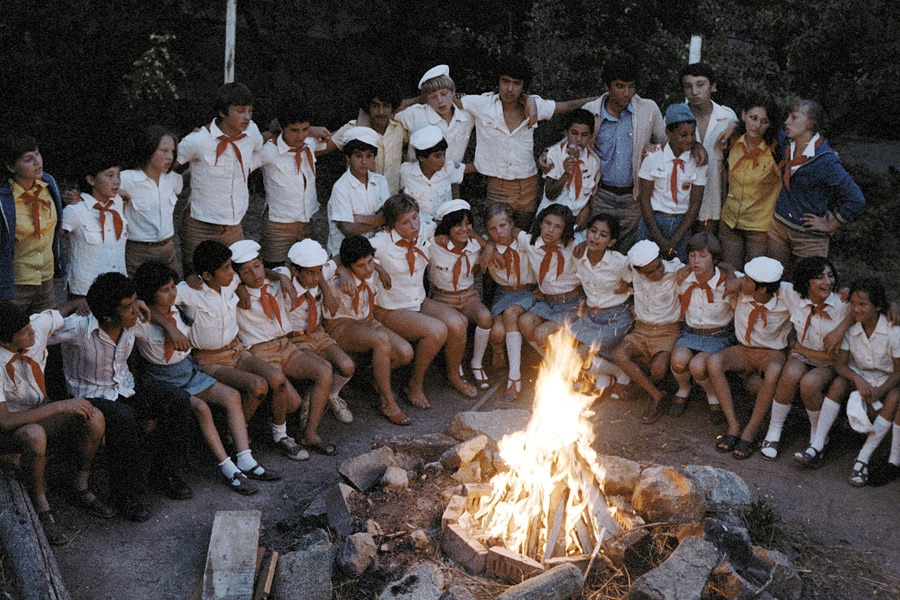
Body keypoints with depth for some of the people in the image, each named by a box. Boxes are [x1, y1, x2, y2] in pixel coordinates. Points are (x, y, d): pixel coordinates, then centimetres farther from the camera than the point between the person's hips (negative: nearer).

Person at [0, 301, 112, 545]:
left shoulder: (39, 325, -17)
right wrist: (60, 406, -36)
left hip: (40, 410, 6)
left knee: (94, 419, -21)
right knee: (35, 436, -40)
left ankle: (80, 489, 1)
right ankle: (40, 508, -15)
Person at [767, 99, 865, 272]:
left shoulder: (825, 161, -23)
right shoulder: (787, 143, -3)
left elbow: (856, 200, -22)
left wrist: (830, 226, -13)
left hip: (809, 236, -6)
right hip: (779, 225, 6)